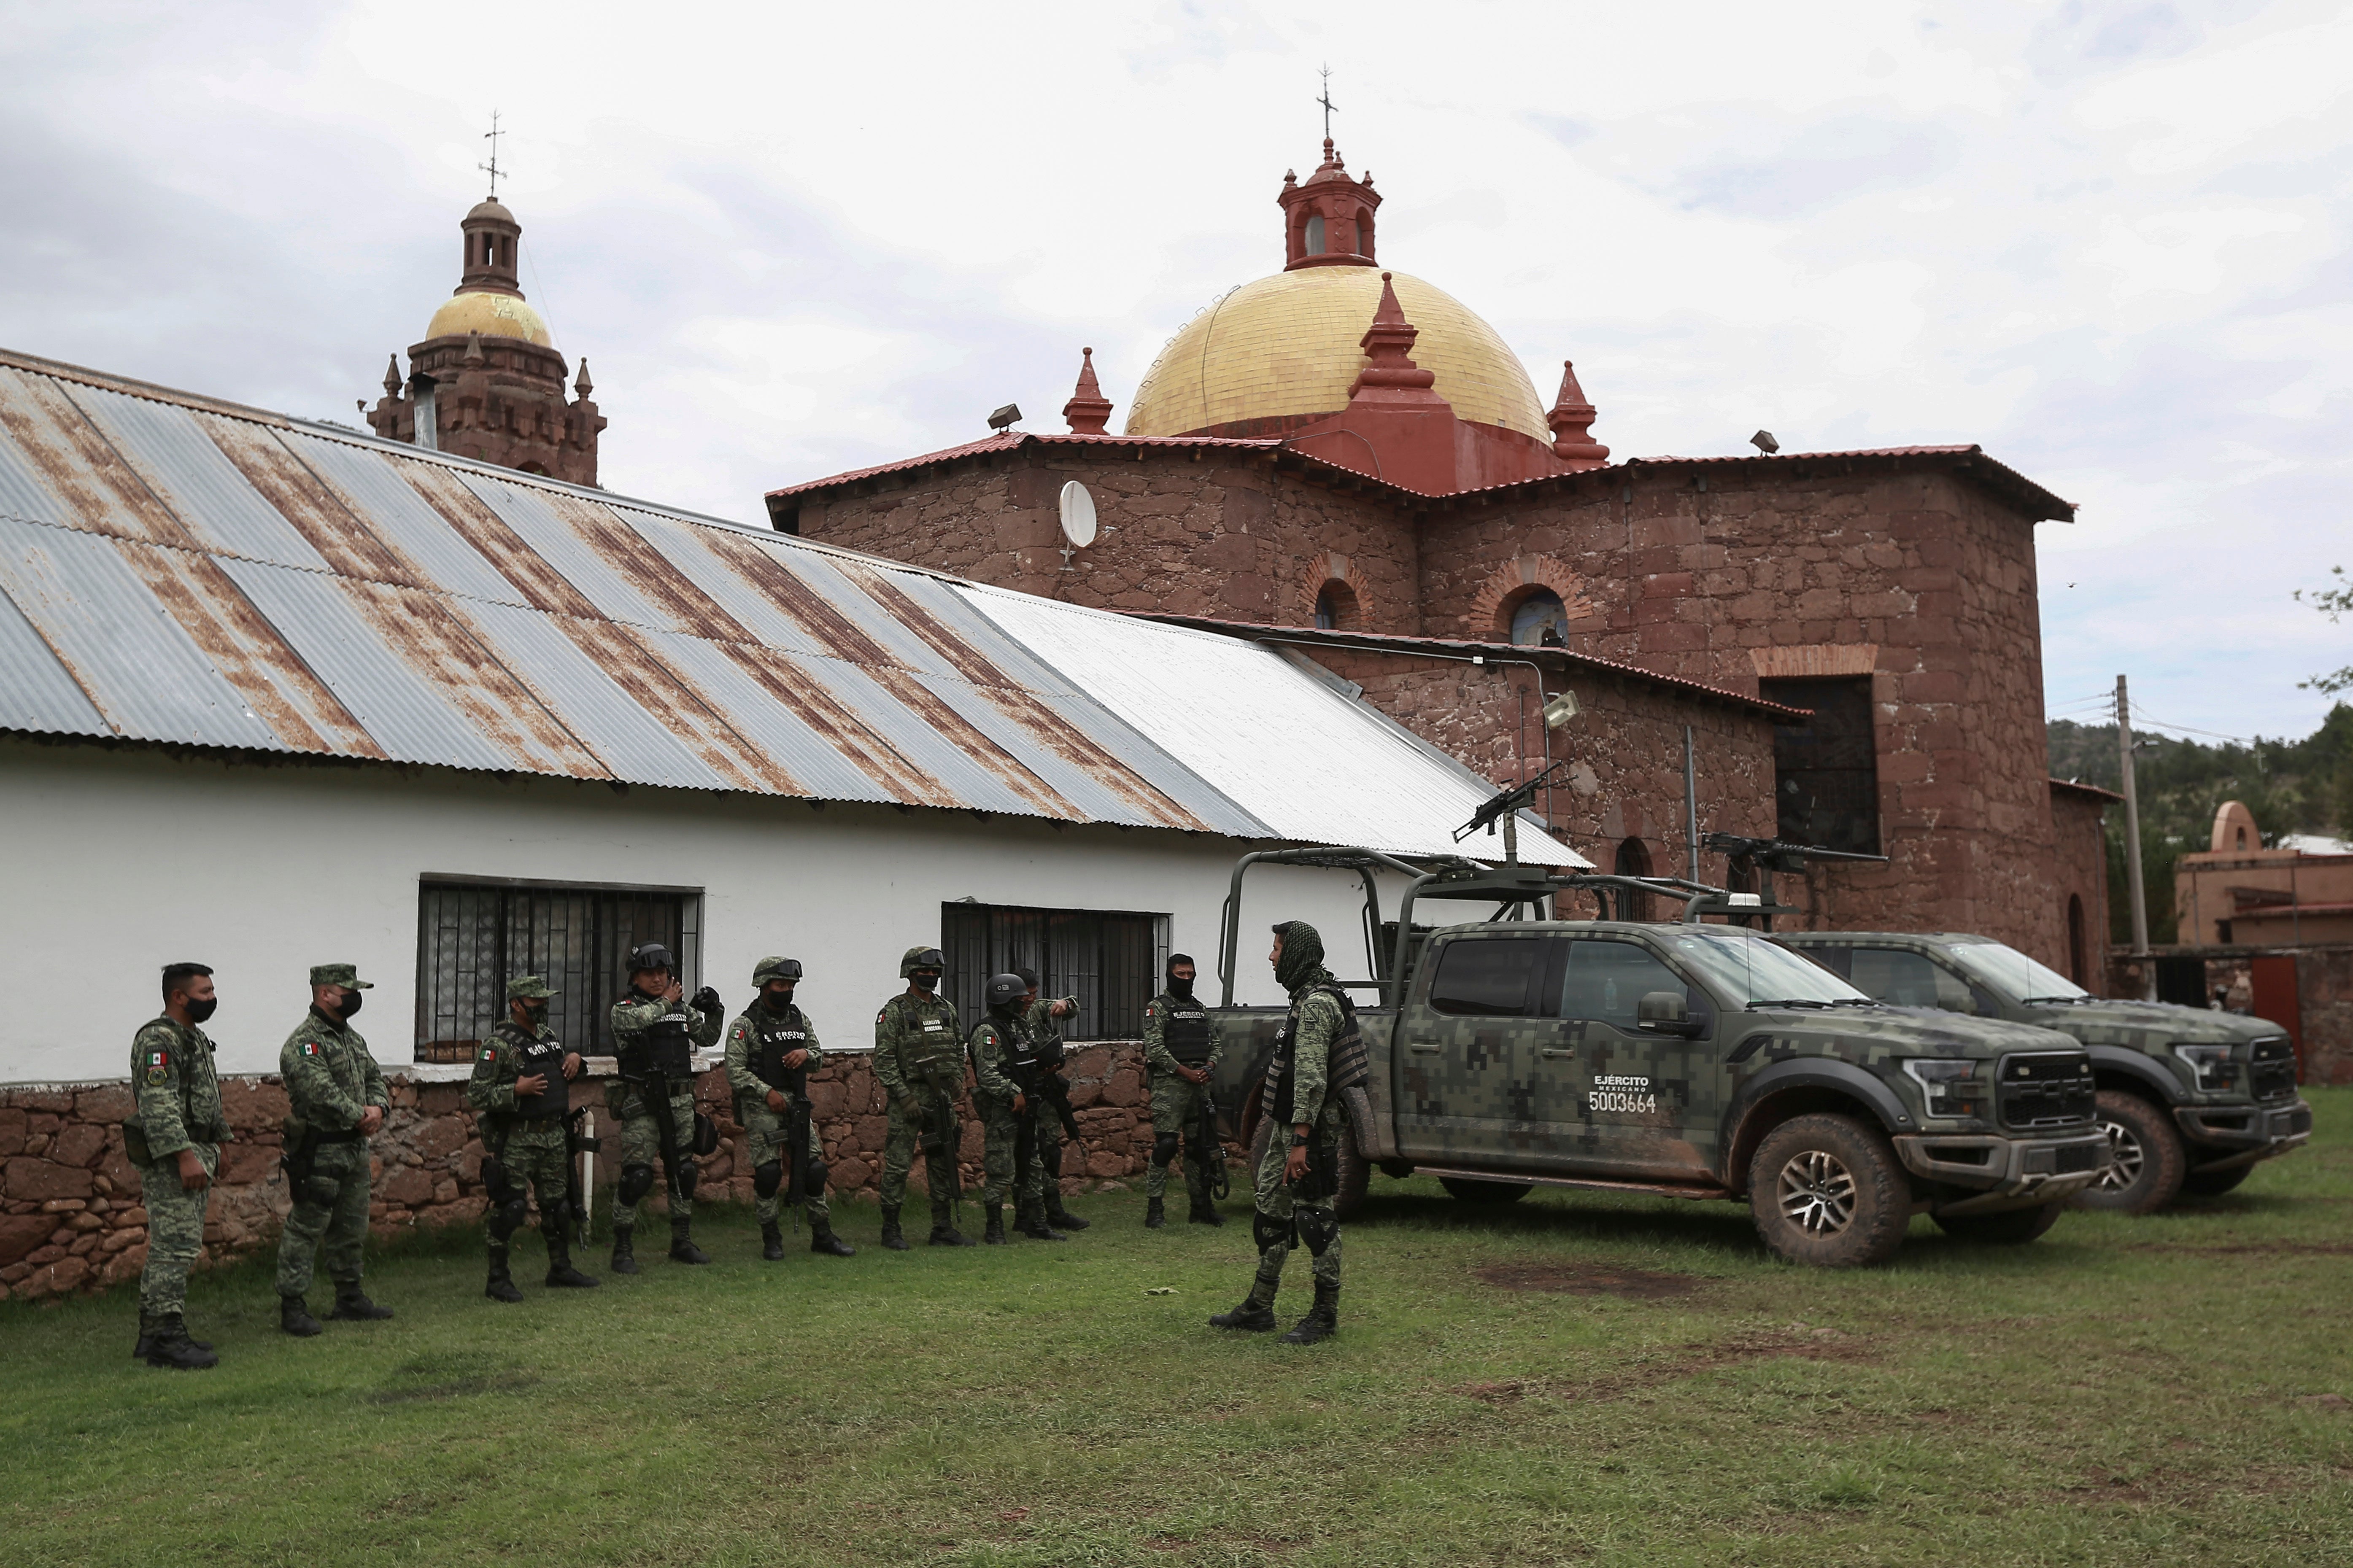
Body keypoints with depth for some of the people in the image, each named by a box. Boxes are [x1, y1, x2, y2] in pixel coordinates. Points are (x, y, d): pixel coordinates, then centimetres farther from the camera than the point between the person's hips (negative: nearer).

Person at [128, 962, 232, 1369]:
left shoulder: (194, 1038, 17)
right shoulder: (157, 1040, -15)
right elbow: (158, 1105, -24)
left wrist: (215, 1148, 21)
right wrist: (184, 1156, -28)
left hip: (196, 1155, 10)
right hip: (169, 1161, -10)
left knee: (168, 1247, 13)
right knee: (176, 1247, -10)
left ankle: (154, 1333, 19)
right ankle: (167, 1339, -8)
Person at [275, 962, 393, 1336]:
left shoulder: (352, 1038, 15)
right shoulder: (304, 1043, -15)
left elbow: (375, 1078, 15)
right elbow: (322, 1092, -24)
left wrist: (378, 1107, -5)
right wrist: (360, 1117, -15)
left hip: (354, 1150, 9)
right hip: (319, 1151, -9)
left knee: (352, 1227, 16)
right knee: (306, 1228, -4)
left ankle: (349, 1297, 27)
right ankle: (292, 1307, 2)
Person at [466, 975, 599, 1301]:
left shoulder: (548, 1035, 12)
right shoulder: (499, 1044, -12)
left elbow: (563, 1072, 31)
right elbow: (475, 1096, -15)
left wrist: (575, 1057, 9)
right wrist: (516, 1090, -23)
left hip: (554, 1136, 8)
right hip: (517, 1140, -7)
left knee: (558, 1203, 14)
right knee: (511, 1207, -7)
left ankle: (561, 1269, 27)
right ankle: (498, 1280, 3)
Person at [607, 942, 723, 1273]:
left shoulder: (682, 1008, 13)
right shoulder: (624, 1007, -3)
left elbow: (707, 1038, 20)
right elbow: (635, 1019, -26)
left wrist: (712, 1012, 2)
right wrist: (666, 1002, -13)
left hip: (681, 1100, 6)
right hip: (642, 1103, -6)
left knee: (684, 1172, 11)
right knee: (637, 1175, -10)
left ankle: (682, 1243, 23)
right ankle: (623, 1249, -1)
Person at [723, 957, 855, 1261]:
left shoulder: (800, 1019, 10)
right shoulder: (745, 1025, -6)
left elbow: (819, 1054, 18)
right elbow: (735, 1071, -10)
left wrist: (806, 1054, -5)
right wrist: (767, 1092, -18)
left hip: (797, 1105, 5)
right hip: (761, 1107, -5)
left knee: (814, 1168, 3)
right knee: (768, 1172, -7)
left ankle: (822, 1236, 13)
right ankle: (771, 1239, 8)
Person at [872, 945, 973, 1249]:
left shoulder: (947, 1009, 12)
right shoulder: (895, 1011, -7)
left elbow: (959, 1050, 22)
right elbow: (883, 1061, -11)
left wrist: (956, 1082, 9)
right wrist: (905, 1097, -16)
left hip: (942, 1098, 6)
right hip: (909, 1096, -6)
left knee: (944, 1163, 9)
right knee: (898, 1165, -3)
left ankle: (944, 1228, 16)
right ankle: (891, 1230, 6)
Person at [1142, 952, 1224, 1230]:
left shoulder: (1200, 1009, 19)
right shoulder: (1157, 1008, -2)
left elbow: (1214, 1042, 20)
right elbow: (1155, 1048, -11)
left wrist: (1208, 1067, 0)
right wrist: (1186, 1072, -14)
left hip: (1200, 1087, 7)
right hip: (1170, 1086, -6)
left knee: (1200, 1147, 9)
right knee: (1165, 1145, -10)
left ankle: (1202, 1206, 17)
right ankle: (1155, 1209, -8)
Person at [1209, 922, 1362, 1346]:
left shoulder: (1317, 1004, -18)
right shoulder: (1308, 998, 16)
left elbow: (1312, 1079, -25)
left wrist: (1301, 1142, -27)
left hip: (1309, 1131, -11)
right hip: (1288, 1127, 11)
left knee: (1315, 1218, -3)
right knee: (1270, 1214, 14)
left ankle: (1325, 1316, 6)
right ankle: (1259, 1309, 22)